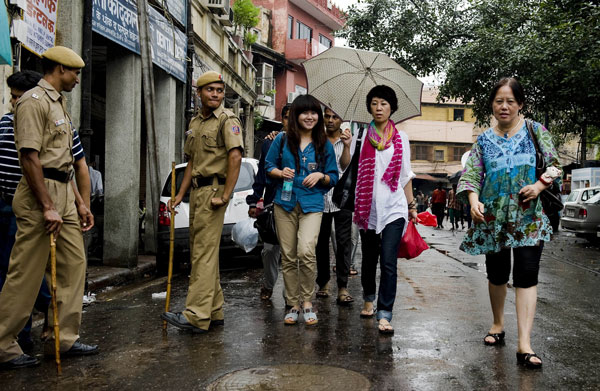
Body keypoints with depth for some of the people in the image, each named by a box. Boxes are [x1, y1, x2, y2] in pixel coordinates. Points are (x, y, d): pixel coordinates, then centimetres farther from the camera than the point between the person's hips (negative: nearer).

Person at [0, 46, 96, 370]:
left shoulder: (59, 103, 21)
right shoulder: (34, 100, -9)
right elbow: (29, 157, -18)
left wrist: (79, 203, 18)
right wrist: (47, 207, -21)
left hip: (64, 195, 10)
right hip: (40, 196, -10)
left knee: (74, 265, 9)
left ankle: (64, 339, 16)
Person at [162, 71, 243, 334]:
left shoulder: (227, 120, -4)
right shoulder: (195, 123, 21)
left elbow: (235, 158, -16)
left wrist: (225, 195, -22)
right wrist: (180, 194, 15)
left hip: (214, 190, -9)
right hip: (196, 191, 9)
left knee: (204, 253, -12)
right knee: (200, 252, 10)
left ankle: (196, 316, -13)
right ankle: (214, 312, 17)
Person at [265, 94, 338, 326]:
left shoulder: (324, 145, 9)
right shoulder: (282, 140, 8)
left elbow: (334, 178, 13)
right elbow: (268, 167, 13)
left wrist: (321, 176, -8)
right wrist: (280, 172, -7)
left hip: (312, 204, -1)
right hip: (285, 203, 1)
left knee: (306, 252, -19)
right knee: (288, 255, 3)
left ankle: (307, 302, -1)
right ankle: (292, 305, 15)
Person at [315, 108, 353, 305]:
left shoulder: (348, 140, 6)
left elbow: (345, 165, -7)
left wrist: (346, 146, -21)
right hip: (320, 196, 2)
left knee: (343, 242, -6)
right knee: (321, 242, 9)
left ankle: (342, 287, -6)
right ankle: (323, 283, 21)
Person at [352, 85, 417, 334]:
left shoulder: (401, 138, 10)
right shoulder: (361, 136, 8)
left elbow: (406, 175, 13)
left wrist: (411, 205, 12)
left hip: (394, 207, -1)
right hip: (368, 207, 1)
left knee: (389, 262, -10)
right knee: (369, 258, 13)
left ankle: (385, 314, -7)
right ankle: (369, 299, 35)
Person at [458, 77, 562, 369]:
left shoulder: (535, 131, 5)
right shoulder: (484, 140, 8)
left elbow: (554, 165, 4)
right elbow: (471, 174, 2)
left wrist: (540, 185, -16)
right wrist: (474, 200, -17)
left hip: (528, 217, -2)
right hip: (493, 217, 2)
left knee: (526, 276, -9)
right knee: (497, 274, 12)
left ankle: (524, 344, -9)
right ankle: (498, 325, 32)